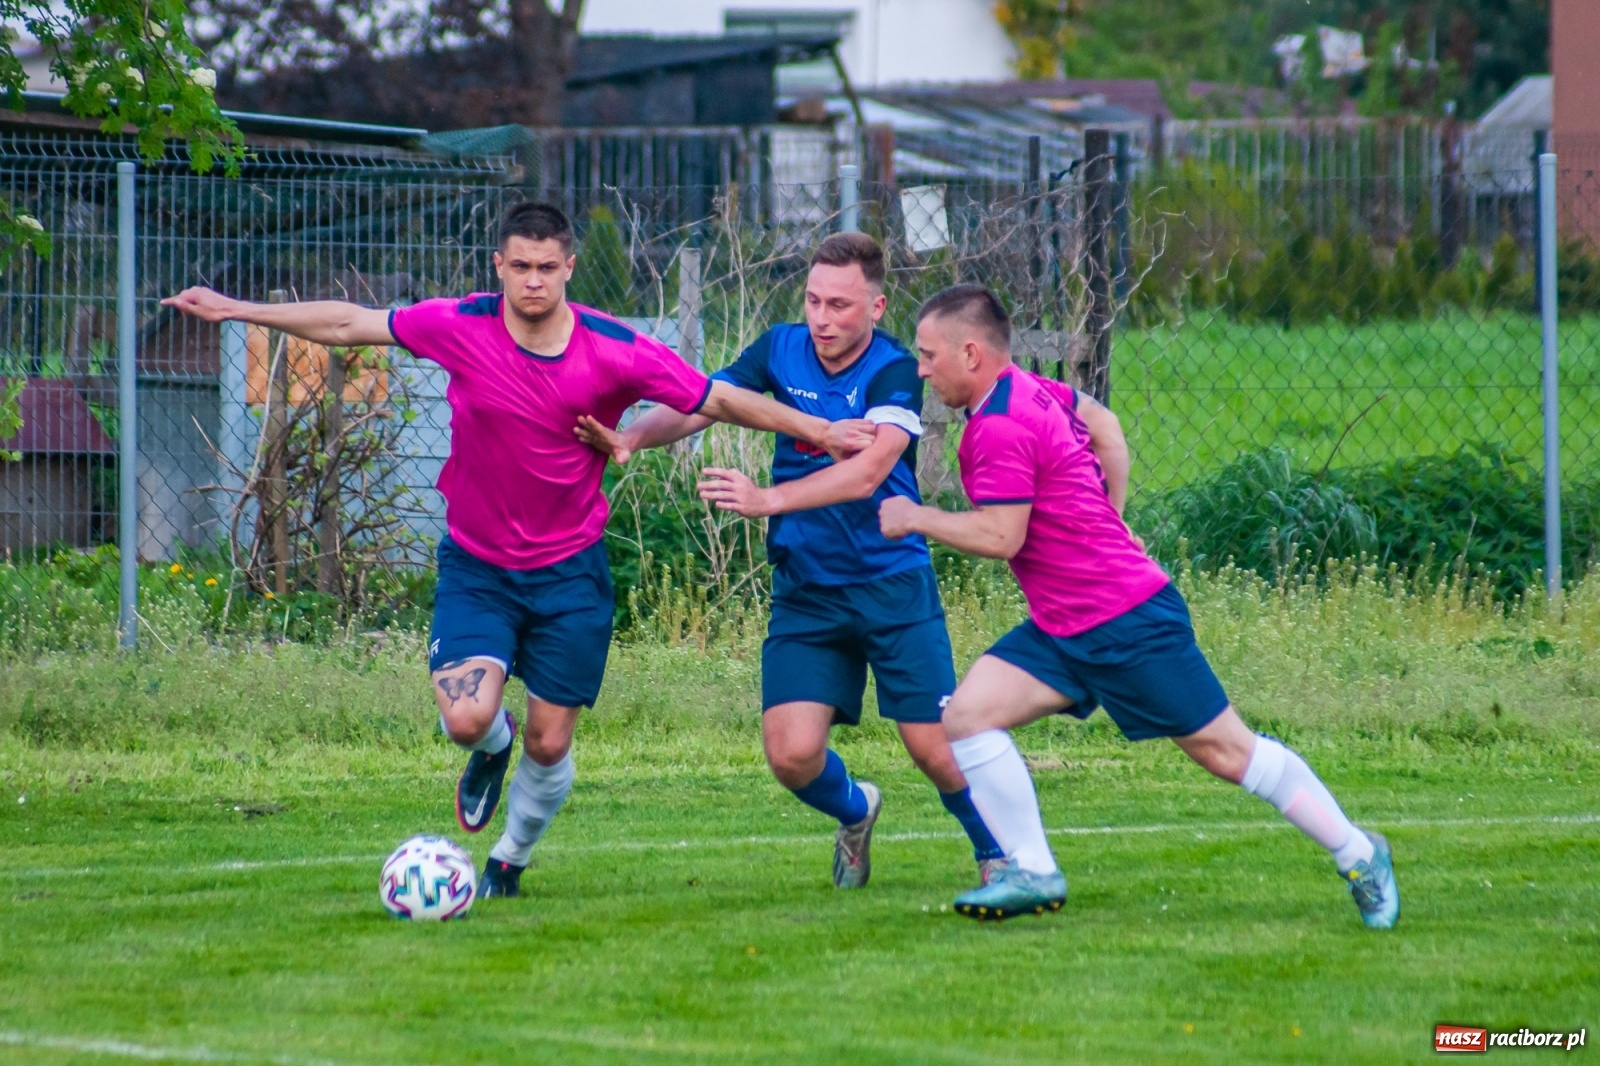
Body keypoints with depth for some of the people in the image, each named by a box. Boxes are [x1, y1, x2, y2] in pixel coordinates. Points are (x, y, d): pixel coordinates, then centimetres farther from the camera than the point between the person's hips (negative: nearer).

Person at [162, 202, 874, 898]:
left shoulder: (616, 352, -14)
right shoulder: (460, 327, -11)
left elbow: (719, 400, -4)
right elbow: (349, 324, 1)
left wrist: (821, 431, -4)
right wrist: (238, 311, 3)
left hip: (570, 573, 0)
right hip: (476, 566, 0)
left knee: (548, 743, 4)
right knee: (467, 719, -18)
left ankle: (512, 859, 33)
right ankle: (492, 749, 22)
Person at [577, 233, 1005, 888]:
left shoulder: (895, 372, -15)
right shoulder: (781, 351, -1)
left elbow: (867, 470, -29)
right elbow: (696, 407, -5)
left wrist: (770, 499, -41)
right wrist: (630, 437, -26)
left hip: (893, 584, -3)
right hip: (805, 590, 3)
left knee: (935, 748, -5)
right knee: (792, 754, -9)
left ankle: (997, 852, 24)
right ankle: (854, 812, 26)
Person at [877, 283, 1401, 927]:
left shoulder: (1000, 428, -21)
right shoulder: (1029, 391, 9)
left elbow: (1000, 536, -25)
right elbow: (1098, 417, 27)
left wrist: (915, 518, -10)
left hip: (1129, 624, -10)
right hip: (1060, 629, 10)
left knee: (1223, 750, -1)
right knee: (967, 715, -4)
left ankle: (1358, 856, 11)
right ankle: (1034, 874, -3)